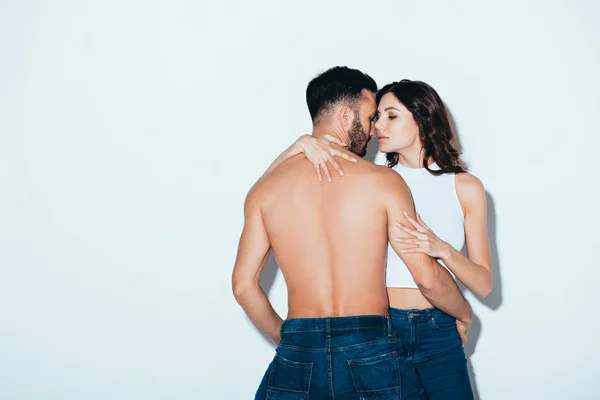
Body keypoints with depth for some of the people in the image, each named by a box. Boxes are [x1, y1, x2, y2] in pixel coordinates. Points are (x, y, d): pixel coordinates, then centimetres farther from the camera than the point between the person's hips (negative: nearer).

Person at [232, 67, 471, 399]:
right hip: (371, 353, -2)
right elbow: (427, 276, -4)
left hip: (298, 356, 2)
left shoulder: (265, 188, 3)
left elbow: (243, 286, 3)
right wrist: (465, 311, 16)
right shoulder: (382, 181, -4)